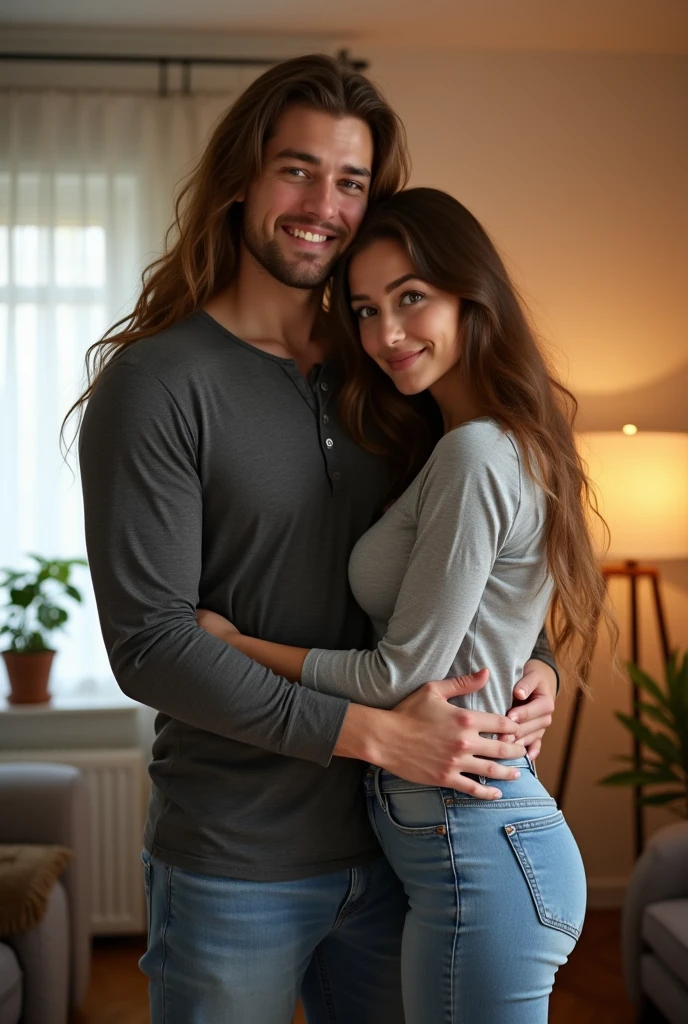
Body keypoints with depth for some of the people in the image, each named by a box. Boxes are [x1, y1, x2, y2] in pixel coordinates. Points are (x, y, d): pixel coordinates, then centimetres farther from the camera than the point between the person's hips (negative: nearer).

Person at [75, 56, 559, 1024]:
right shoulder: (157, 382, -12)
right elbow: (148, 643, -18)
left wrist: (536, 662, -5)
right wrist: (374, 732, -21)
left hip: (389, 844, 5)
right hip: (235, 867, -5)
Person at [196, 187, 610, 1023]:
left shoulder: (473, 457, -19)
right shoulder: (514, 445, 10)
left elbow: (402, 676, -17)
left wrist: (233, 641, -8)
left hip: (474, 849, -9)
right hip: (484, 834, 9)